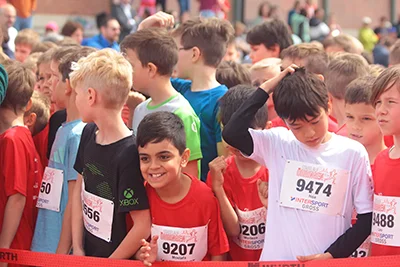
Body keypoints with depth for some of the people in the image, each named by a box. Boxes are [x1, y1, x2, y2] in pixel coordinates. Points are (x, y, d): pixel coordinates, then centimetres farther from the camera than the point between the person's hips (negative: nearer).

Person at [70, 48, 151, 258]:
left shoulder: (129, 153, -23)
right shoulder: (88, 134, -1)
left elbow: (143, 226, -23)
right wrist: (77, 248, 4)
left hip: (117, 260, -6)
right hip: (86, 255, 6)